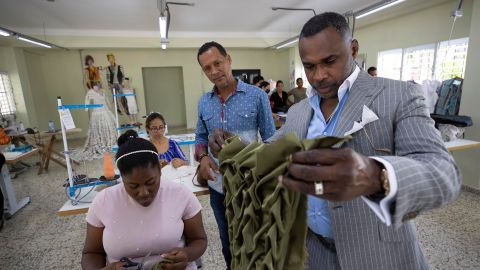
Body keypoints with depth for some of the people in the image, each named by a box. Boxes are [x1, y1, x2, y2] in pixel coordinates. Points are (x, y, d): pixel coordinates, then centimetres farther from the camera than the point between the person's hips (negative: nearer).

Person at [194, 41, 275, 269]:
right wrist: (202, 156, -12)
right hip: (218, 185, 4)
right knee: (227, 240, 25)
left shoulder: (257, 96, -11)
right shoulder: (204, 102, 1)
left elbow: (270, 139, -7)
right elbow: (200, 137, 10)